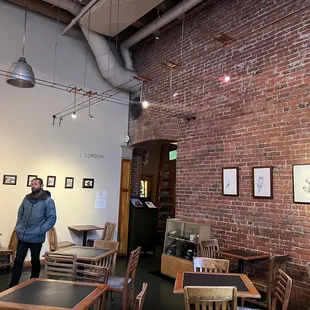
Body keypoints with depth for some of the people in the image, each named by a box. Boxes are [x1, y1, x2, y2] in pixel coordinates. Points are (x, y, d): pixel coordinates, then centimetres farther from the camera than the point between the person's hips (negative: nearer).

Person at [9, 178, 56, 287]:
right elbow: (20, 213, 18)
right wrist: (18, 227, 7)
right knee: (18, 261, 6)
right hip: (22, 236, 4)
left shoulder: (48, 201, -9)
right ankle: (13, 286, 15)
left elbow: (52, 219, -11)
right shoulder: (26, 198, 6)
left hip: (36, 238, -4)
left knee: (35, 261, 13)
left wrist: (40, 231, -17)